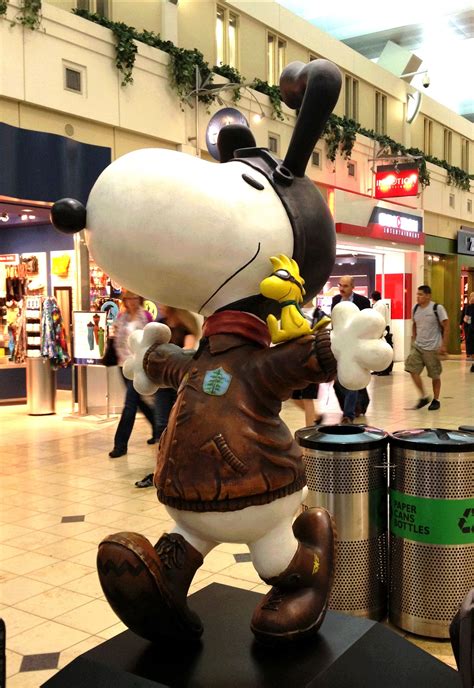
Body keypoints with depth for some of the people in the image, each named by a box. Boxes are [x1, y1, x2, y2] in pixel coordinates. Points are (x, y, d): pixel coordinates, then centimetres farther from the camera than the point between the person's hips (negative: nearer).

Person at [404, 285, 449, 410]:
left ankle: (436, 400, 22)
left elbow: (446, 327, -10)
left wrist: (443, 345, -14)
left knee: (435, 375, 5)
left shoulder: (437, 308, -11)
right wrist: (413, 340, 12)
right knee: (412, 370, -6)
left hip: (432, 347, -5)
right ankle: (423, 397, 10)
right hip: (417, 346, 5)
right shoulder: (415, 308, 5)